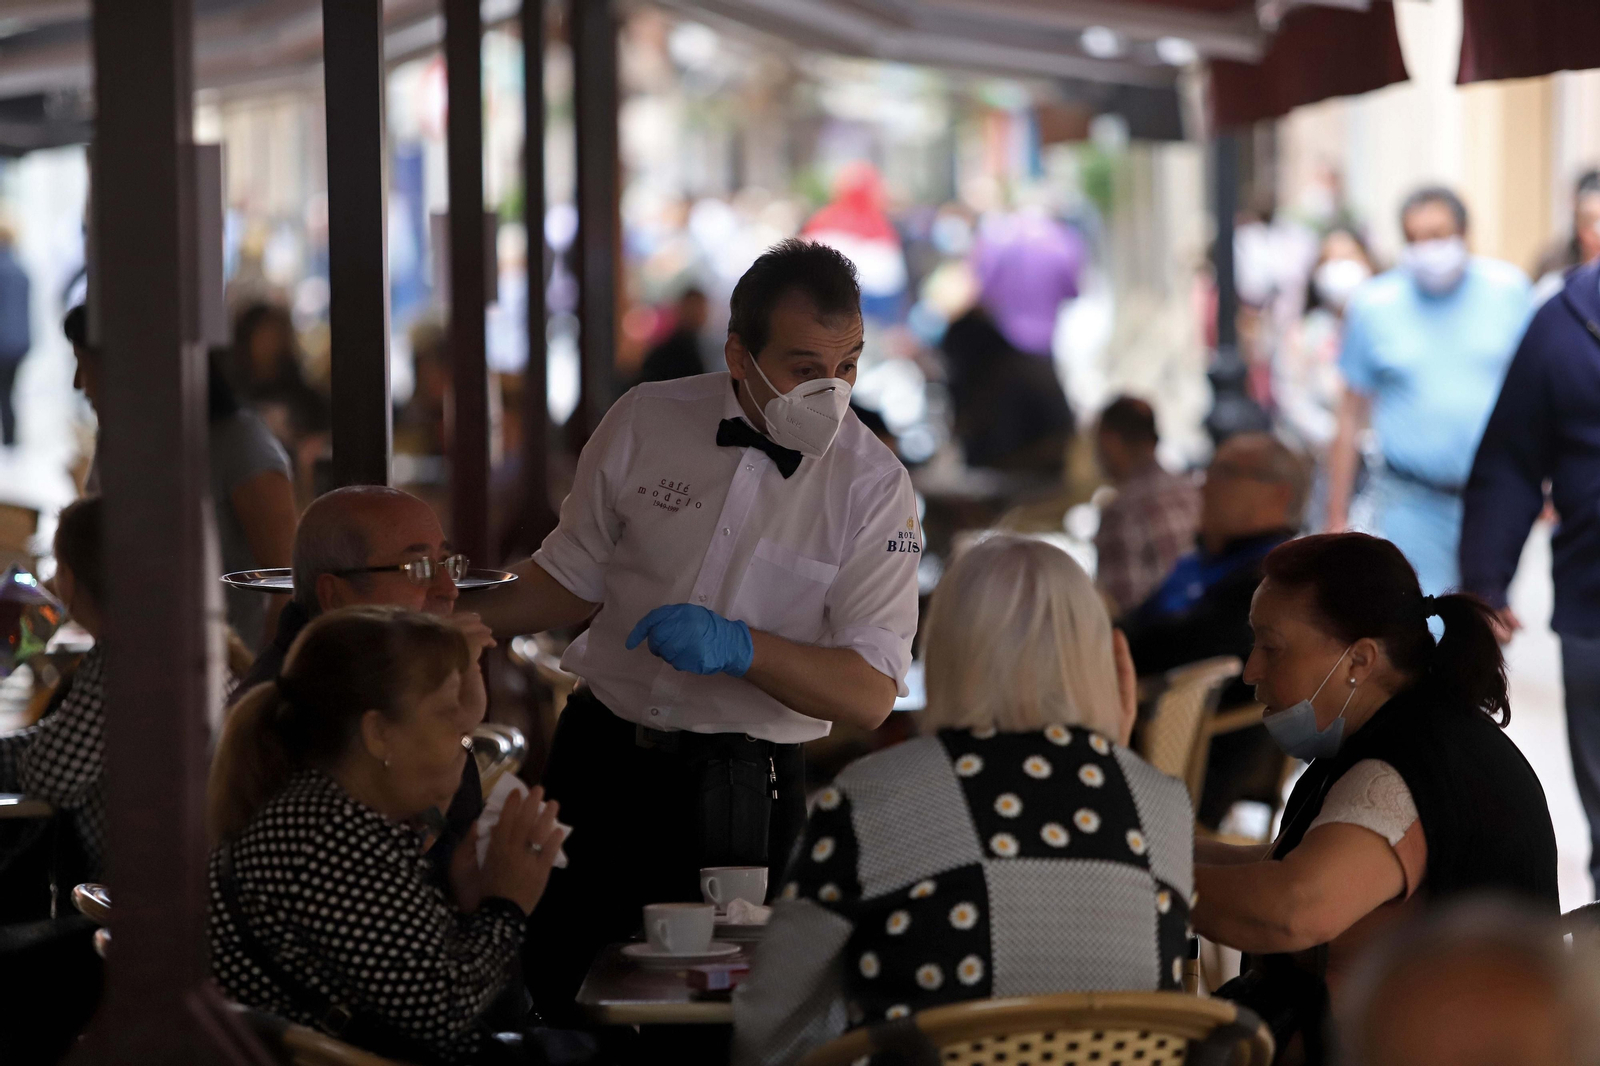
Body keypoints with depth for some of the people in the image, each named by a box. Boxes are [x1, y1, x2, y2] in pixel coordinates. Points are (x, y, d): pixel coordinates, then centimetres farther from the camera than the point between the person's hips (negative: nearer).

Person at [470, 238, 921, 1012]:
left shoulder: (873, 485, -9)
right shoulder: (644, 424, -3)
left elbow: (870, 695, -13)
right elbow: (574, 580, 11)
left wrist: (738, 647, -27)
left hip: (744, 794, -2)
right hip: (602, 762, 2)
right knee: (553, 992, 6)